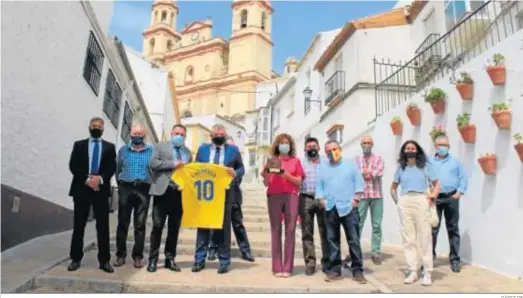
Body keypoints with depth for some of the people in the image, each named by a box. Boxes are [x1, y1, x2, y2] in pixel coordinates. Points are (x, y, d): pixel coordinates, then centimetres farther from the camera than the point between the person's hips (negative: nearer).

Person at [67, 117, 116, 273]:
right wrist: (87, 179, -13)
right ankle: (76, 259, 15)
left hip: (101, 189, 0)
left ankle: (104, 261, 5)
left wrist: (100, 179, -16)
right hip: (81, 189, 0)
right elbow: (73, 166, 0)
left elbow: (112, 168, 2)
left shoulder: (110, 147, 11)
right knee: (79, 225, 5)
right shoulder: (79, 145, 11)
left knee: (103, 226, 0)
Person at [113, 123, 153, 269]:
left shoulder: (151, 151, 6)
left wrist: (150, 186, -1)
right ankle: (121, 255, 13)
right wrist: (120, 185, 9)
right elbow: (118, 169, 13)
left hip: (143, 190, -1)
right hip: (125, 188, 1)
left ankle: (138, 256, 9)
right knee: (122, 224, 4)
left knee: (140, 225, 2)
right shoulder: (123, 150, 10)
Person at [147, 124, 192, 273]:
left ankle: (170, 259, 18)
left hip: (180, 193, 4)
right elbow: (153, 163, -8)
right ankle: (153, 259, 10)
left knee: (174, 228, 8)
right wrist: (173, 164, -13)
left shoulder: (188, 152, 17)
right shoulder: (160, 146, 6)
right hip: (163, 191, -3)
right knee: (157, 226, -1)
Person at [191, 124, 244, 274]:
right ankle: (199, 260, 15)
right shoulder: (202, 148, 11)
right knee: (203, 225, 6)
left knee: (224, 227, 6)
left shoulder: (233, 150, 6)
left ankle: (224, 261, 15)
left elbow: (241, 168, 7)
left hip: (225, 194, -1)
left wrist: (235, 173, -14)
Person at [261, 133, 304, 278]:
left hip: (291, 196, 0)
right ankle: (277, 267, -2)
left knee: (290, 230, -6)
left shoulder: (295, 161, 14)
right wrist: (267, 172, -8)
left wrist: (286, 175, -8)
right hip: (274, 196, 0)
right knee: (276, 230, -4)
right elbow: (266, 183, 11)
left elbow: (299, 181, 6)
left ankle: (287, 267, -3)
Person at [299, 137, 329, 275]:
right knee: (307, 232, 1)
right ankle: (310, 262, 7)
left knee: (325, 231, 2)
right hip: (306, 199, 0)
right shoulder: (300, 163, 11)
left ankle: (326, 261, 11)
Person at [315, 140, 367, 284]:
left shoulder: (350, 164, 9)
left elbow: (359, 182, 3)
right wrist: (321, 200, -3)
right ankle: (335, 270, 13)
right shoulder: (322, 167, 15)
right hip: (330, 209, 2)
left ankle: (357, 270, 6)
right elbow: (319, 186, 10)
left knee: (354, 240, -2)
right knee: (332, 240, 6)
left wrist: (356, 199, -7)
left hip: (349, 207, -2)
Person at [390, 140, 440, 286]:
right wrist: (397, 202, 8)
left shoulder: (425, 166, 8)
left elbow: (437, 185, 6)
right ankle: (412, 271, 12)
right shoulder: (401, 168, 13)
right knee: (408, 238, 4)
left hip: (421, 202, -2)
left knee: (424, 237, -1)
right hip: (405, 203, 2)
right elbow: (393, 188, 20)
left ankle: (427, 272, 6)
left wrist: (432, 197, -9)